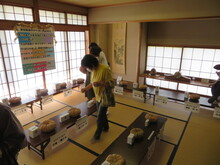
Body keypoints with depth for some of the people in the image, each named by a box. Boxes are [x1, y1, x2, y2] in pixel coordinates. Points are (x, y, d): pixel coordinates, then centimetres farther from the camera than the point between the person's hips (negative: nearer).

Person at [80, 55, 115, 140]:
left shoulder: (104, 69, -26)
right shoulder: (93, 70, 0)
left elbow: (111, 83, -24)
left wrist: (100, 84, -37)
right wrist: (86, 88, 5)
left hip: (105, 96, -8)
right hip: (98, 96, 8)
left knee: (100, 117, 1)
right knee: (102, 113, 22)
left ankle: (97, 134, 21)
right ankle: (106, 127, 45)